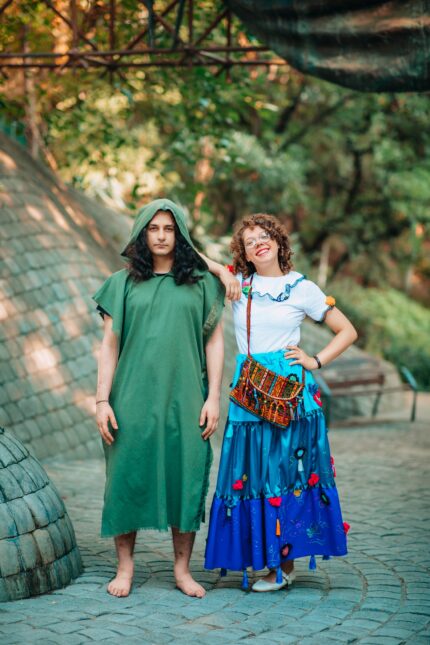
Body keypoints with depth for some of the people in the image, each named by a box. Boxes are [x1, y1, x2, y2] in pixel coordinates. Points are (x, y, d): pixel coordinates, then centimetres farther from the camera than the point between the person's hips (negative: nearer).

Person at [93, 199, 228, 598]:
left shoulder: (201, 283, 8)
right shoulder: (124, 283, 7)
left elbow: (214, 341, 7)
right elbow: (109, 345, 5)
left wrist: (213, 397, -1)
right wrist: (102, 400, -3)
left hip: (183, 398, 0)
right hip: (133, 398, 0)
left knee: (185, 477, 1)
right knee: (128, 475, 0)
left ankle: (182, 568, 12)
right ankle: (125, 566, 11)